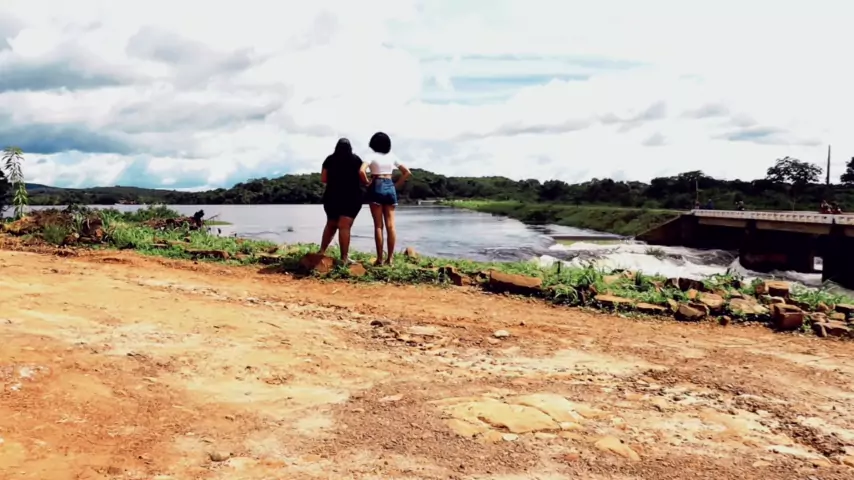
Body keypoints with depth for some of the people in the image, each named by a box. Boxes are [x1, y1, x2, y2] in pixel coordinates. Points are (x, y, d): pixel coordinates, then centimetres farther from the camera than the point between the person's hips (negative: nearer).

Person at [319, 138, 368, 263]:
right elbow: (362, 177, -5)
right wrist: (366, 183, 17)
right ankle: (344, 258, -8)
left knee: (331, 225, 18)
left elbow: (323, 179, 3)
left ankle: (322, 252, 18)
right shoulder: (355, 159, 2)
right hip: (351, 196, -3)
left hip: (332, 196, 3)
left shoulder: (330, 159, 7)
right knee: (344, 227, -6)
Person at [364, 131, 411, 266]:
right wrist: (396, 185, 11)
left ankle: (380, 258, -1)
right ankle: (390, 258, 5)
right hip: (390, 187, 3)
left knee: (378, 225, -1)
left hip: (376, 188, -3)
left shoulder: (372, 155, -4)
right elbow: (407, 173, 9)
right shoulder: (392, 156, 8)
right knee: (390, 225, 4)